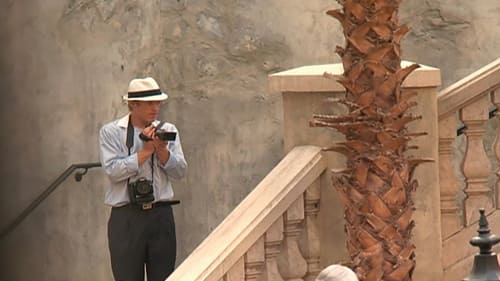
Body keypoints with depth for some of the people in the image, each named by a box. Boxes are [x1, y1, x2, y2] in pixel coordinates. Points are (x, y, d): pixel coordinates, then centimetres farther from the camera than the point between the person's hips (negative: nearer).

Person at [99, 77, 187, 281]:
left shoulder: (168, 131, 12)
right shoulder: (111, 132, 2)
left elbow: (180, 171, 4)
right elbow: (112, 170, -12)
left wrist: (161, 149, -11)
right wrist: (146, 151, -11)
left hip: (161, 216, 3)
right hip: (126, 218, -3)